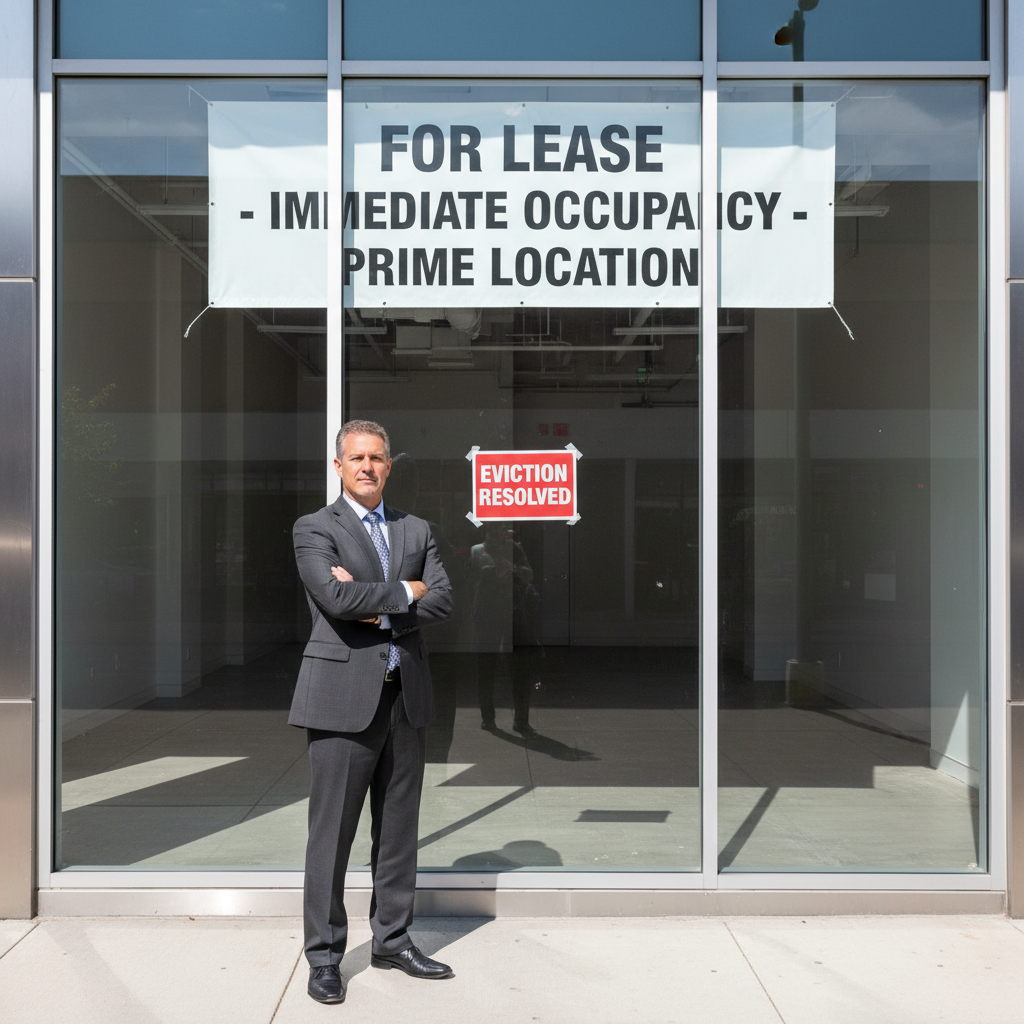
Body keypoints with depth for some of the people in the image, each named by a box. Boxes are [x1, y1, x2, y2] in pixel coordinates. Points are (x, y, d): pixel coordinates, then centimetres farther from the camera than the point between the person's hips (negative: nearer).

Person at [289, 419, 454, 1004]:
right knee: (332, 831, 0)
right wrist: (404, 592, -7)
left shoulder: (416, 531, 14)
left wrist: (379, 612, -11)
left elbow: (443, 600, 1)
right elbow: (335, 596, -17)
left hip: (407, 694, 5)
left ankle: (393, 940, 26)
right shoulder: (315, 529, 0)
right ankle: (324, 956, 13)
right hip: (345, 696, -5)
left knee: (400, 828, 12)